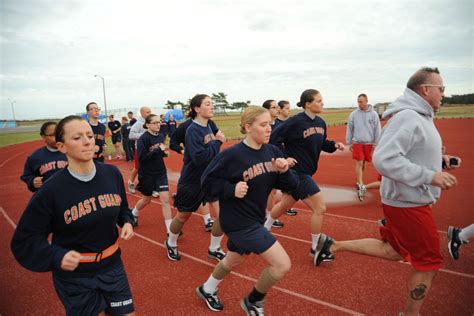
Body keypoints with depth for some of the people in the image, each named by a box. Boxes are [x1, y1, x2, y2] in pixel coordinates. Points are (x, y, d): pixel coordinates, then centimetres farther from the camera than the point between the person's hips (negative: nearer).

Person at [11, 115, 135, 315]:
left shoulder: (112, 174, -8)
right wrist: (56, 257, -24)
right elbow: (25, 240, -10)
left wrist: (127, 222, -9)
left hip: (112, 266, 4)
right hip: (74, 277, -3)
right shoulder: (51, 190, -19)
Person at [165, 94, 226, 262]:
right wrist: (217, 142, -23)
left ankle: (214, 249, 19)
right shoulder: (193, 130, -20)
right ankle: (171, 243, 43)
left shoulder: (209, 126, 3)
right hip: (192, 181, -6)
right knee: (183, 216, 13)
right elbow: (199, 158, -29)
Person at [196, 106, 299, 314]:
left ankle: (207, 289, 56)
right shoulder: (232, 155, -21)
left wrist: (284, 171, -18)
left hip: (255, 218, 8)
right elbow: (207, 182, -12)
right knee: (282, 265, -8)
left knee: (233, 261, 28)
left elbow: (290, 185, 1)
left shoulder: (272, 152, -3)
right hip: (239, 220, -7)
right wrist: (231, 189, -25)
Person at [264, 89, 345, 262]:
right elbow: (273, 139, -17)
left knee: (285, 204, 23)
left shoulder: (321, 123, 4)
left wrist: (334, 145, -1)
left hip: (305, 171, 9)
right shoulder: (295, 122, -20)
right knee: (320, 208, -7)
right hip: (296, 171, -9)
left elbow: (321, 143, 17)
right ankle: (315, 249, 12)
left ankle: (264, 230, 45)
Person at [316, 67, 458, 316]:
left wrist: (438, 160, 8)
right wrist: (430, 176, -29)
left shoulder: (419, 116, 11)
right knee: (429, 262, 6)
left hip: (408, 200, 10)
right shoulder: (407, 117, -22)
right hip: (408, 203, -10)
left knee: (394, 251, 20)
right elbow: (384, 159, -31)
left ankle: (333, 245, 20)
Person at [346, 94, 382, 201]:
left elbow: (377, 130, 0)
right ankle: (361, 185, -9)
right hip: (357, 143, -1)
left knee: (363, 163, 12)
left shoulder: (373, 114, -1)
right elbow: (349, 129, 5)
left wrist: (376, 144, -2)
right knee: (359, 163, -7)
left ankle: (359, 182, 27)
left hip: (369, 143, 1)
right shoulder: (353, 114, 0)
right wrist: (349, 143, 5)